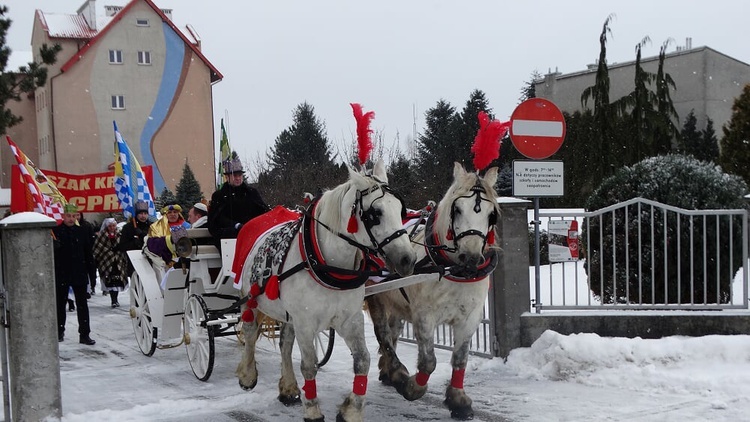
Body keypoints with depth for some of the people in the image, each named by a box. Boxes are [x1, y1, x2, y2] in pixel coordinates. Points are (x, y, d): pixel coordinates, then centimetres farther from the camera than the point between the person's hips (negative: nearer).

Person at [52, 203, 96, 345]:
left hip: (79, 274, 1)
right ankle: (60, 331, 26)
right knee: (60, 304, 12)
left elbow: (88, 252, 10)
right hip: (61, 274, -1)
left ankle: (84, 334, 2)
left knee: (82, 304, 1)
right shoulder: (55, 231, -3)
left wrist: (88, 267, 4)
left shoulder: (81, 232, 4)